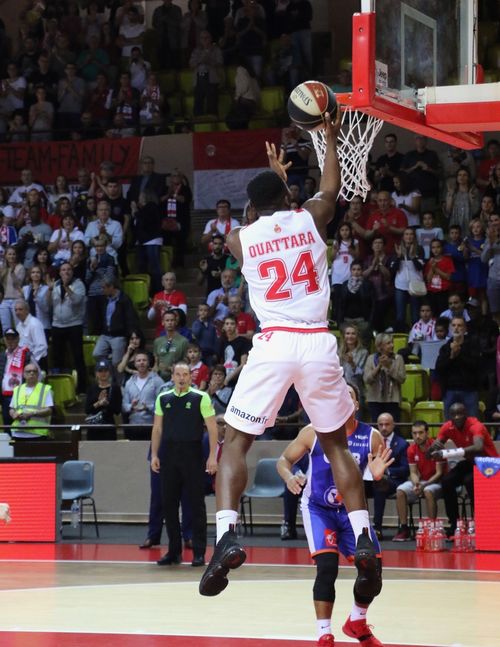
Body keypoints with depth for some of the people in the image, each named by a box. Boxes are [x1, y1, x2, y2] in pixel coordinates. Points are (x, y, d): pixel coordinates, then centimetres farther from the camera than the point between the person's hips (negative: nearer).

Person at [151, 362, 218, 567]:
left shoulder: (201, 398, -2)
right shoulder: (163, 399, 9)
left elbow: (212, 427, -4)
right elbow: (157, 428, 14)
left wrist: (212, 456, -11)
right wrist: (154, 454, 6)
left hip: (192, 457, -4)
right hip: (168, 456, 4)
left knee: (196, 504, -2)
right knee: (169, 504, 5)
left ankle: (199, 553, 2)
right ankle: (174, 551, 14)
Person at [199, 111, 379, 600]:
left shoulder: (238, 239, 7)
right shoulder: (310, 219, 7)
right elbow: (331, 188, 30)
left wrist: (278, 176, 45)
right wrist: (330, 137, 42)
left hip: (273, 344, -1)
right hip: (319, 343, 1)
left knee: (234, 444, 7)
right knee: (336, 445, 16)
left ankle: (226, 538, -14)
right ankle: (363, 543, 4)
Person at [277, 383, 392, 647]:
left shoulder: (371, 437, -10)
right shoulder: (314, 432, -14)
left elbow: (383, 484, -4)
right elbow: (284, 459, -5)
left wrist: (378, 475, -29)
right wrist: (289, 477, -27)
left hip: (351, 509, 3)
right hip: (318, 509, -3)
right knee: (327, 567, -21)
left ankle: (357, 623, 27)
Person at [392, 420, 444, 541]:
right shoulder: (411, 450, 0)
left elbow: (439, 473, -15)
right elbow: (413, 472, 2)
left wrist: (424, 485, -27)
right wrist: (416, 484, -21)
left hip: (436, 482, -5)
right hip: (420, 481, 5)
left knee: (428, 491, -38)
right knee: (400, 491, -20)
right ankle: (403, 529, -18)